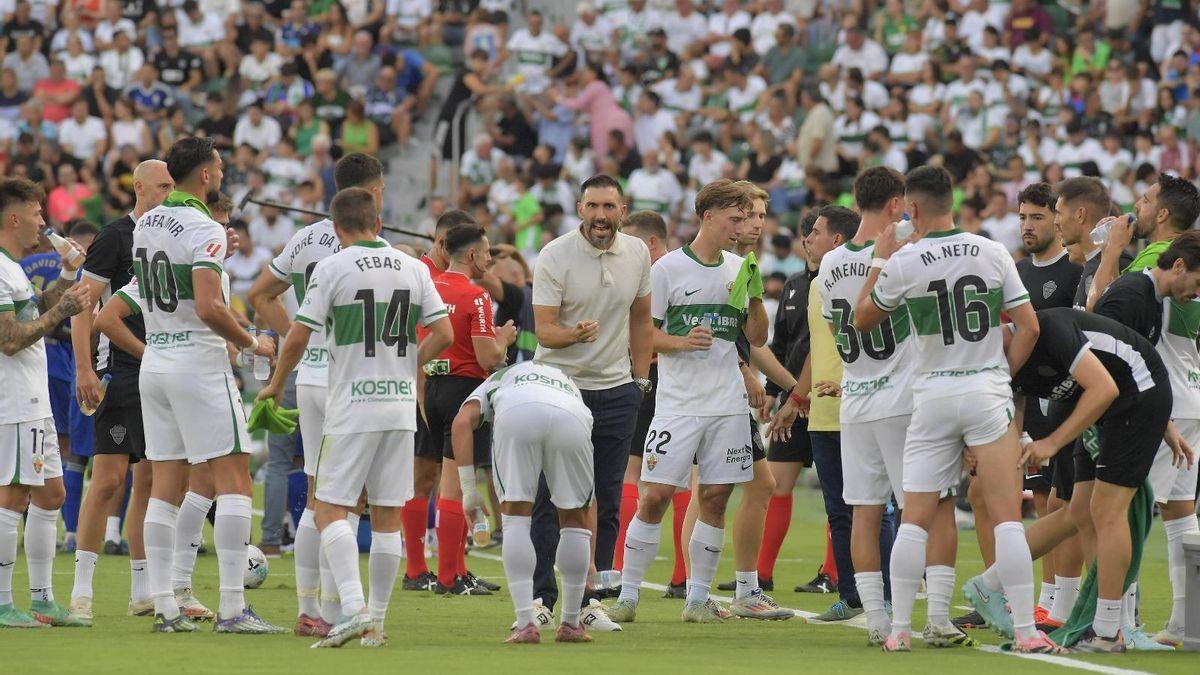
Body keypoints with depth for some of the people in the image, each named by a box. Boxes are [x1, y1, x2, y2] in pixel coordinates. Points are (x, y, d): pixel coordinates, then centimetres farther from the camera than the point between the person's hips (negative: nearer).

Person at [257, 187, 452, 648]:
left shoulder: (332, 268, -6)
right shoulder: (413, 268, 7)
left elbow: (299, 337, -7)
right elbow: (444, 334, 6)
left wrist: (275, 385, 8)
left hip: (352, 408, -5)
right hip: (401, 405, 5)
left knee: (330, 510, -4)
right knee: (387, 516, 9)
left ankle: (354, 607, -22)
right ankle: (377, 622, 11)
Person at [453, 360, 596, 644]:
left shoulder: (497, 379, 42)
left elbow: (463, 421, 15)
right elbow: (587, 504, 44)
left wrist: (468, 488, 15)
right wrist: (588, 566, 49)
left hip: (515, 416, -2)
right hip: (571, 419, 2)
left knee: (515, 516, 13)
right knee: (574, 518, 21)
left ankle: (525, 625, 6)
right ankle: (571, 624, 27)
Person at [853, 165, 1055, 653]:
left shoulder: (903, 262, -6)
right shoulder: (993, 253, -1)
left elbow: (862, 319, 10)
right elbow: (1029, 326, 0)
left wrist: (881, 260, 18)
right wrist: (1004, 374, 11)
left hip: (932, 397, 0)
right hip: (988, 392, 0)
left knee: (915, 519, 7)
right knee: (1006, 516, -2)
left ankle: (899, 629, 7)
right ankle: (1026, 631, -7)